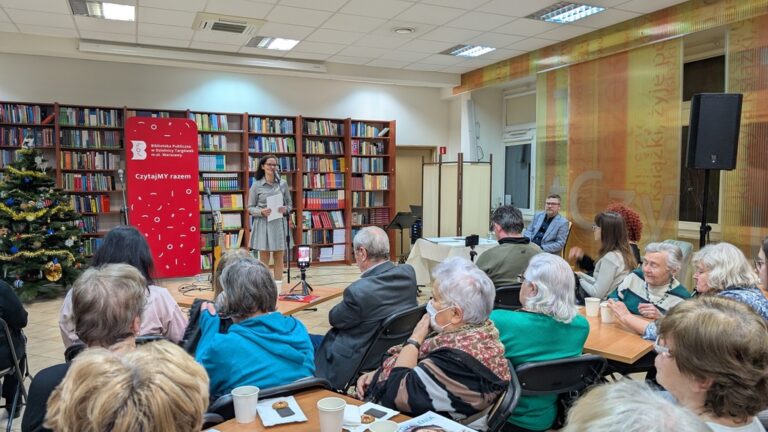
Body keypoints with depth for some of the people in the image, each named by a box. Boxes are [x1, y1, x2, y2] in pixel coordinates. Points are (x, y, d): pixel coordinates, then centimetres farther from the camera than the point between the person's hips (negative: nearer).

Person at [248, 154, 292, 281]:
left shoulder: (283, 184, 6)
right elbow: (250, 208, 2)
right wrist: (261, 212, -17)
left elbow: (289, 203, 12)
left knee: (279, 258, 5)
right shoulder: (256, 185, 0)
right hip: (262, 224, -2)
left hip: (279, 224, 2)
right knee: (264, 259, 2)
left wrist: (285, 209, -10)